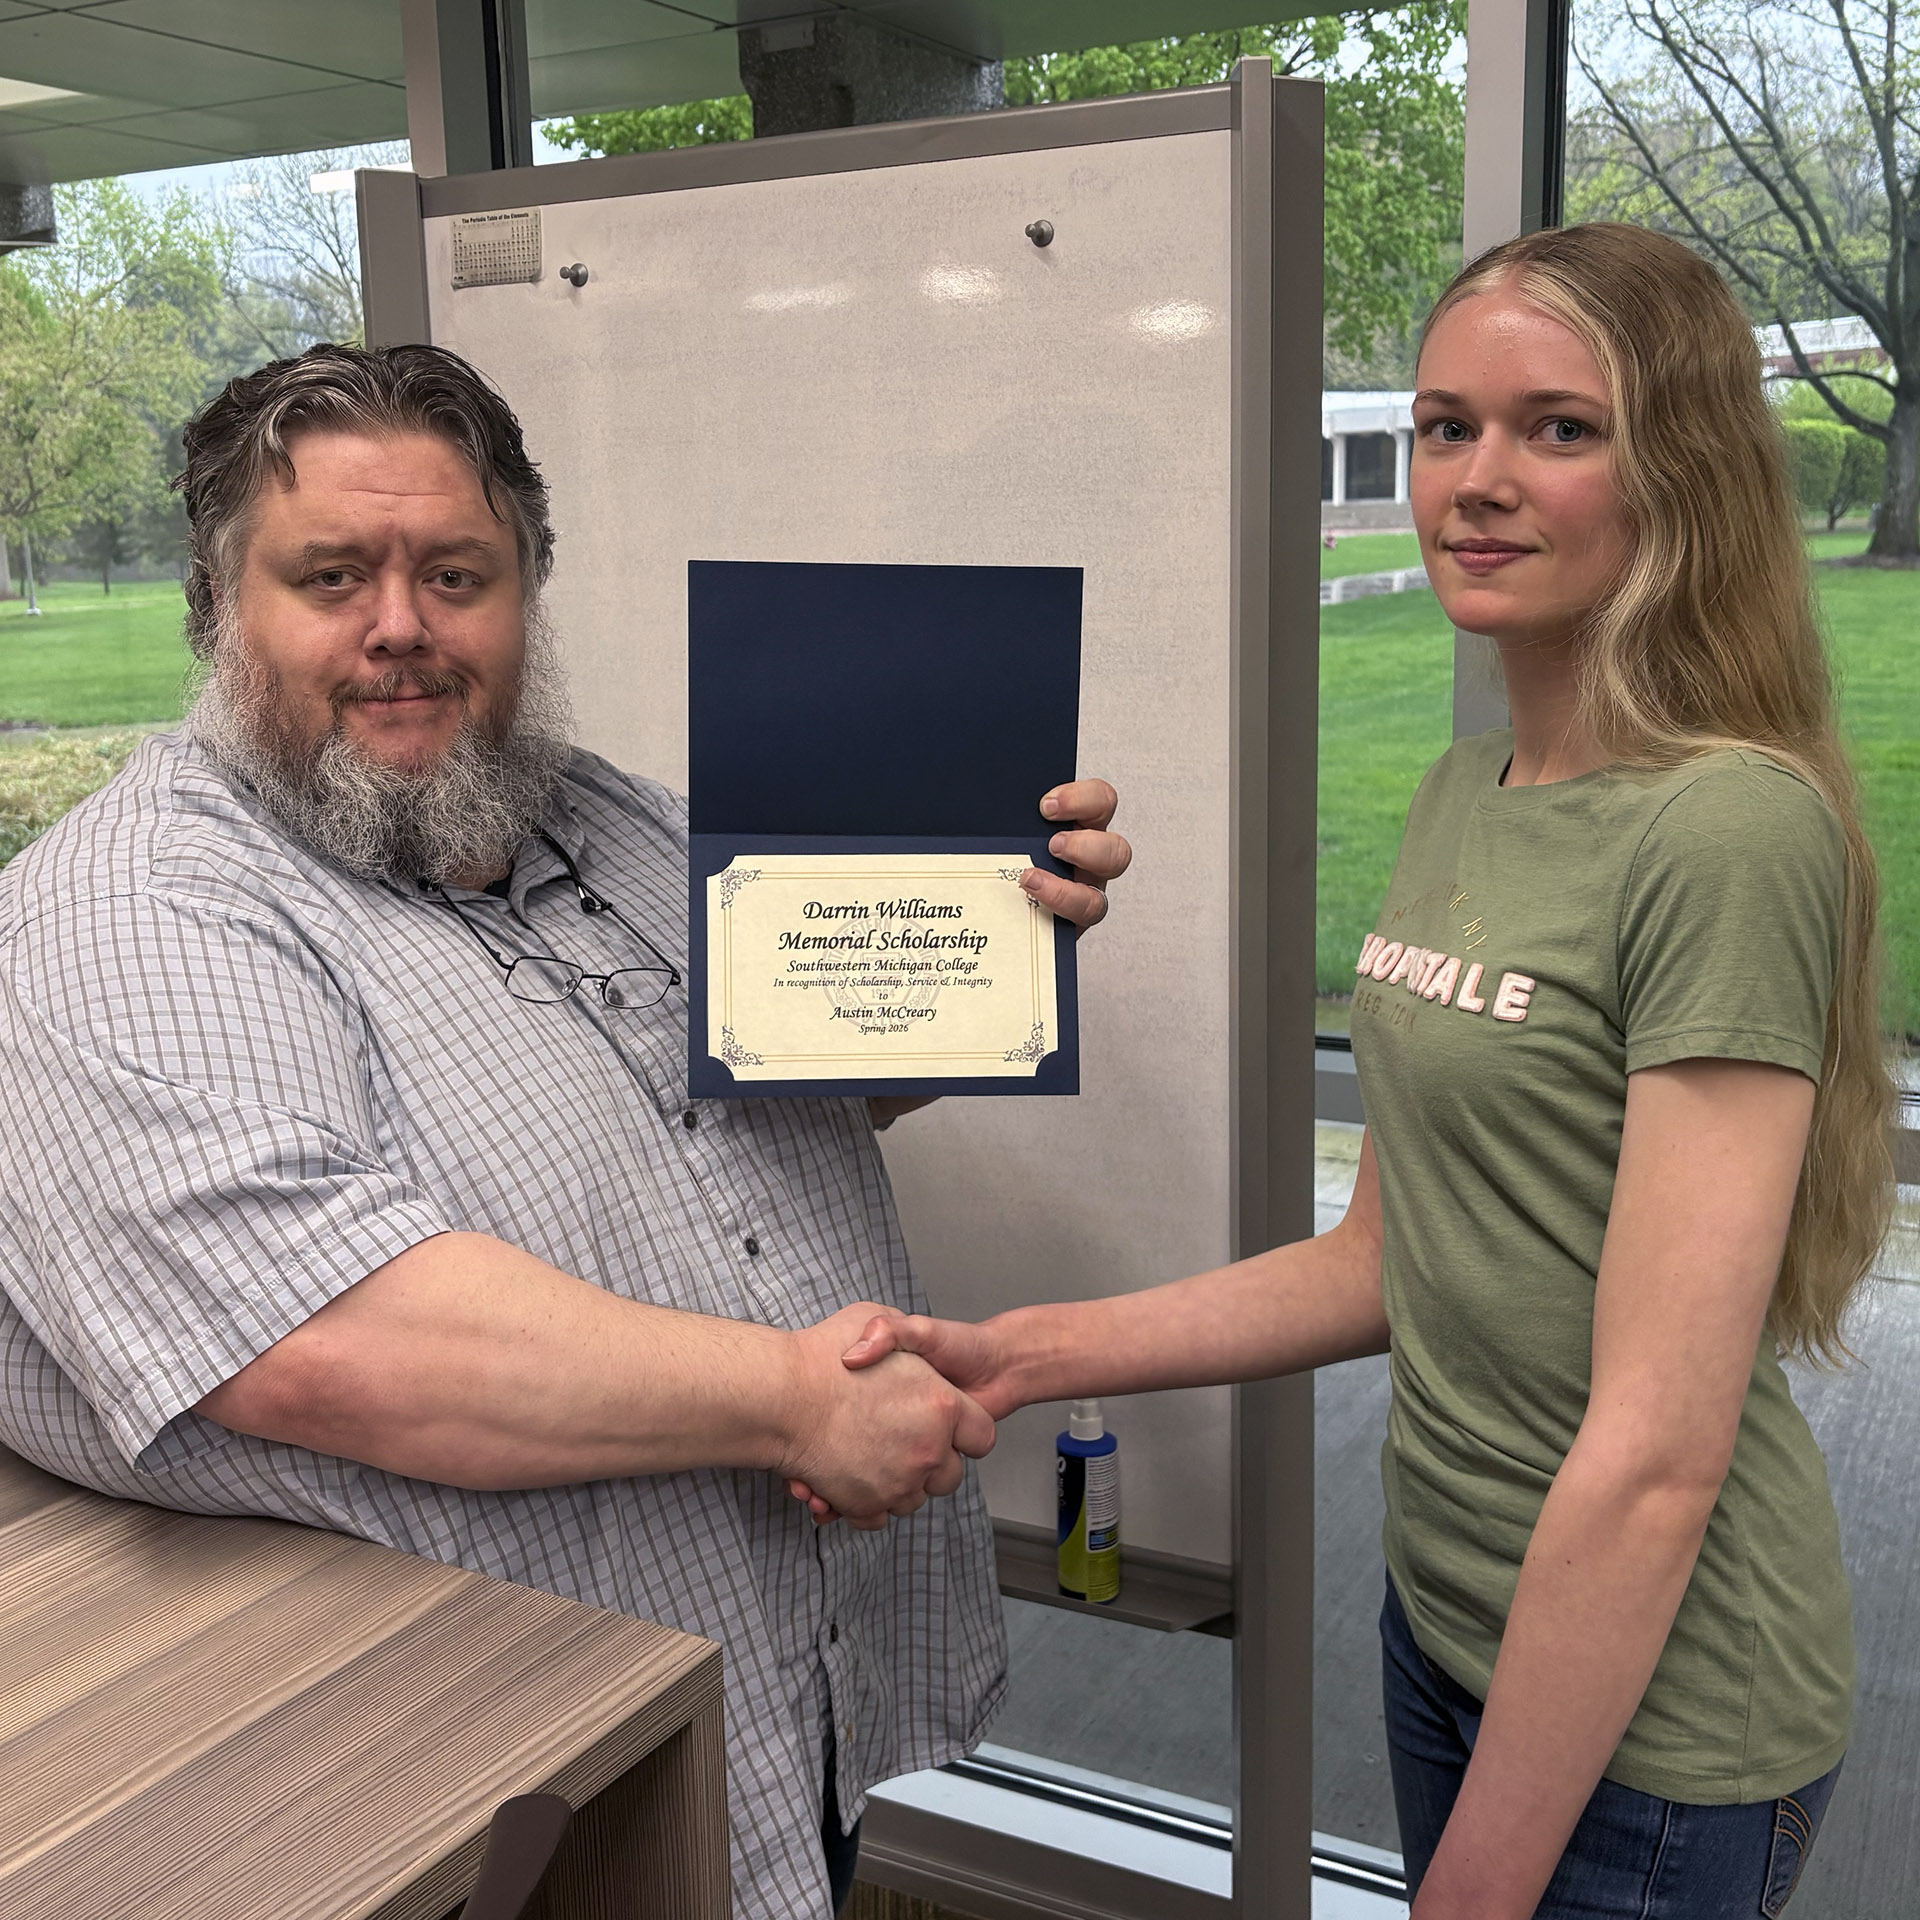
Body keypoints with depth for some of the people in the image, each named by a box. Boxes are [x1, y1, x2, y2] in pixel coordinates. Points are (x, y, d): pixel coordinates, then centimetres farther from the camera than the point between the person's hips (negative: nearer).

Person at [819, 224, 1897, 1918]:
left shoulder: (1730, 831, -22)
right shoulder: (1461, 797, 3)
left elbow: (1658, 1448, -23)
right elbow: (1389, 1258, 6)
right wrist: (1026, 1356, -3)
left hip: (1645, 1714, -7)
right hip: (1447, 1619, 7)